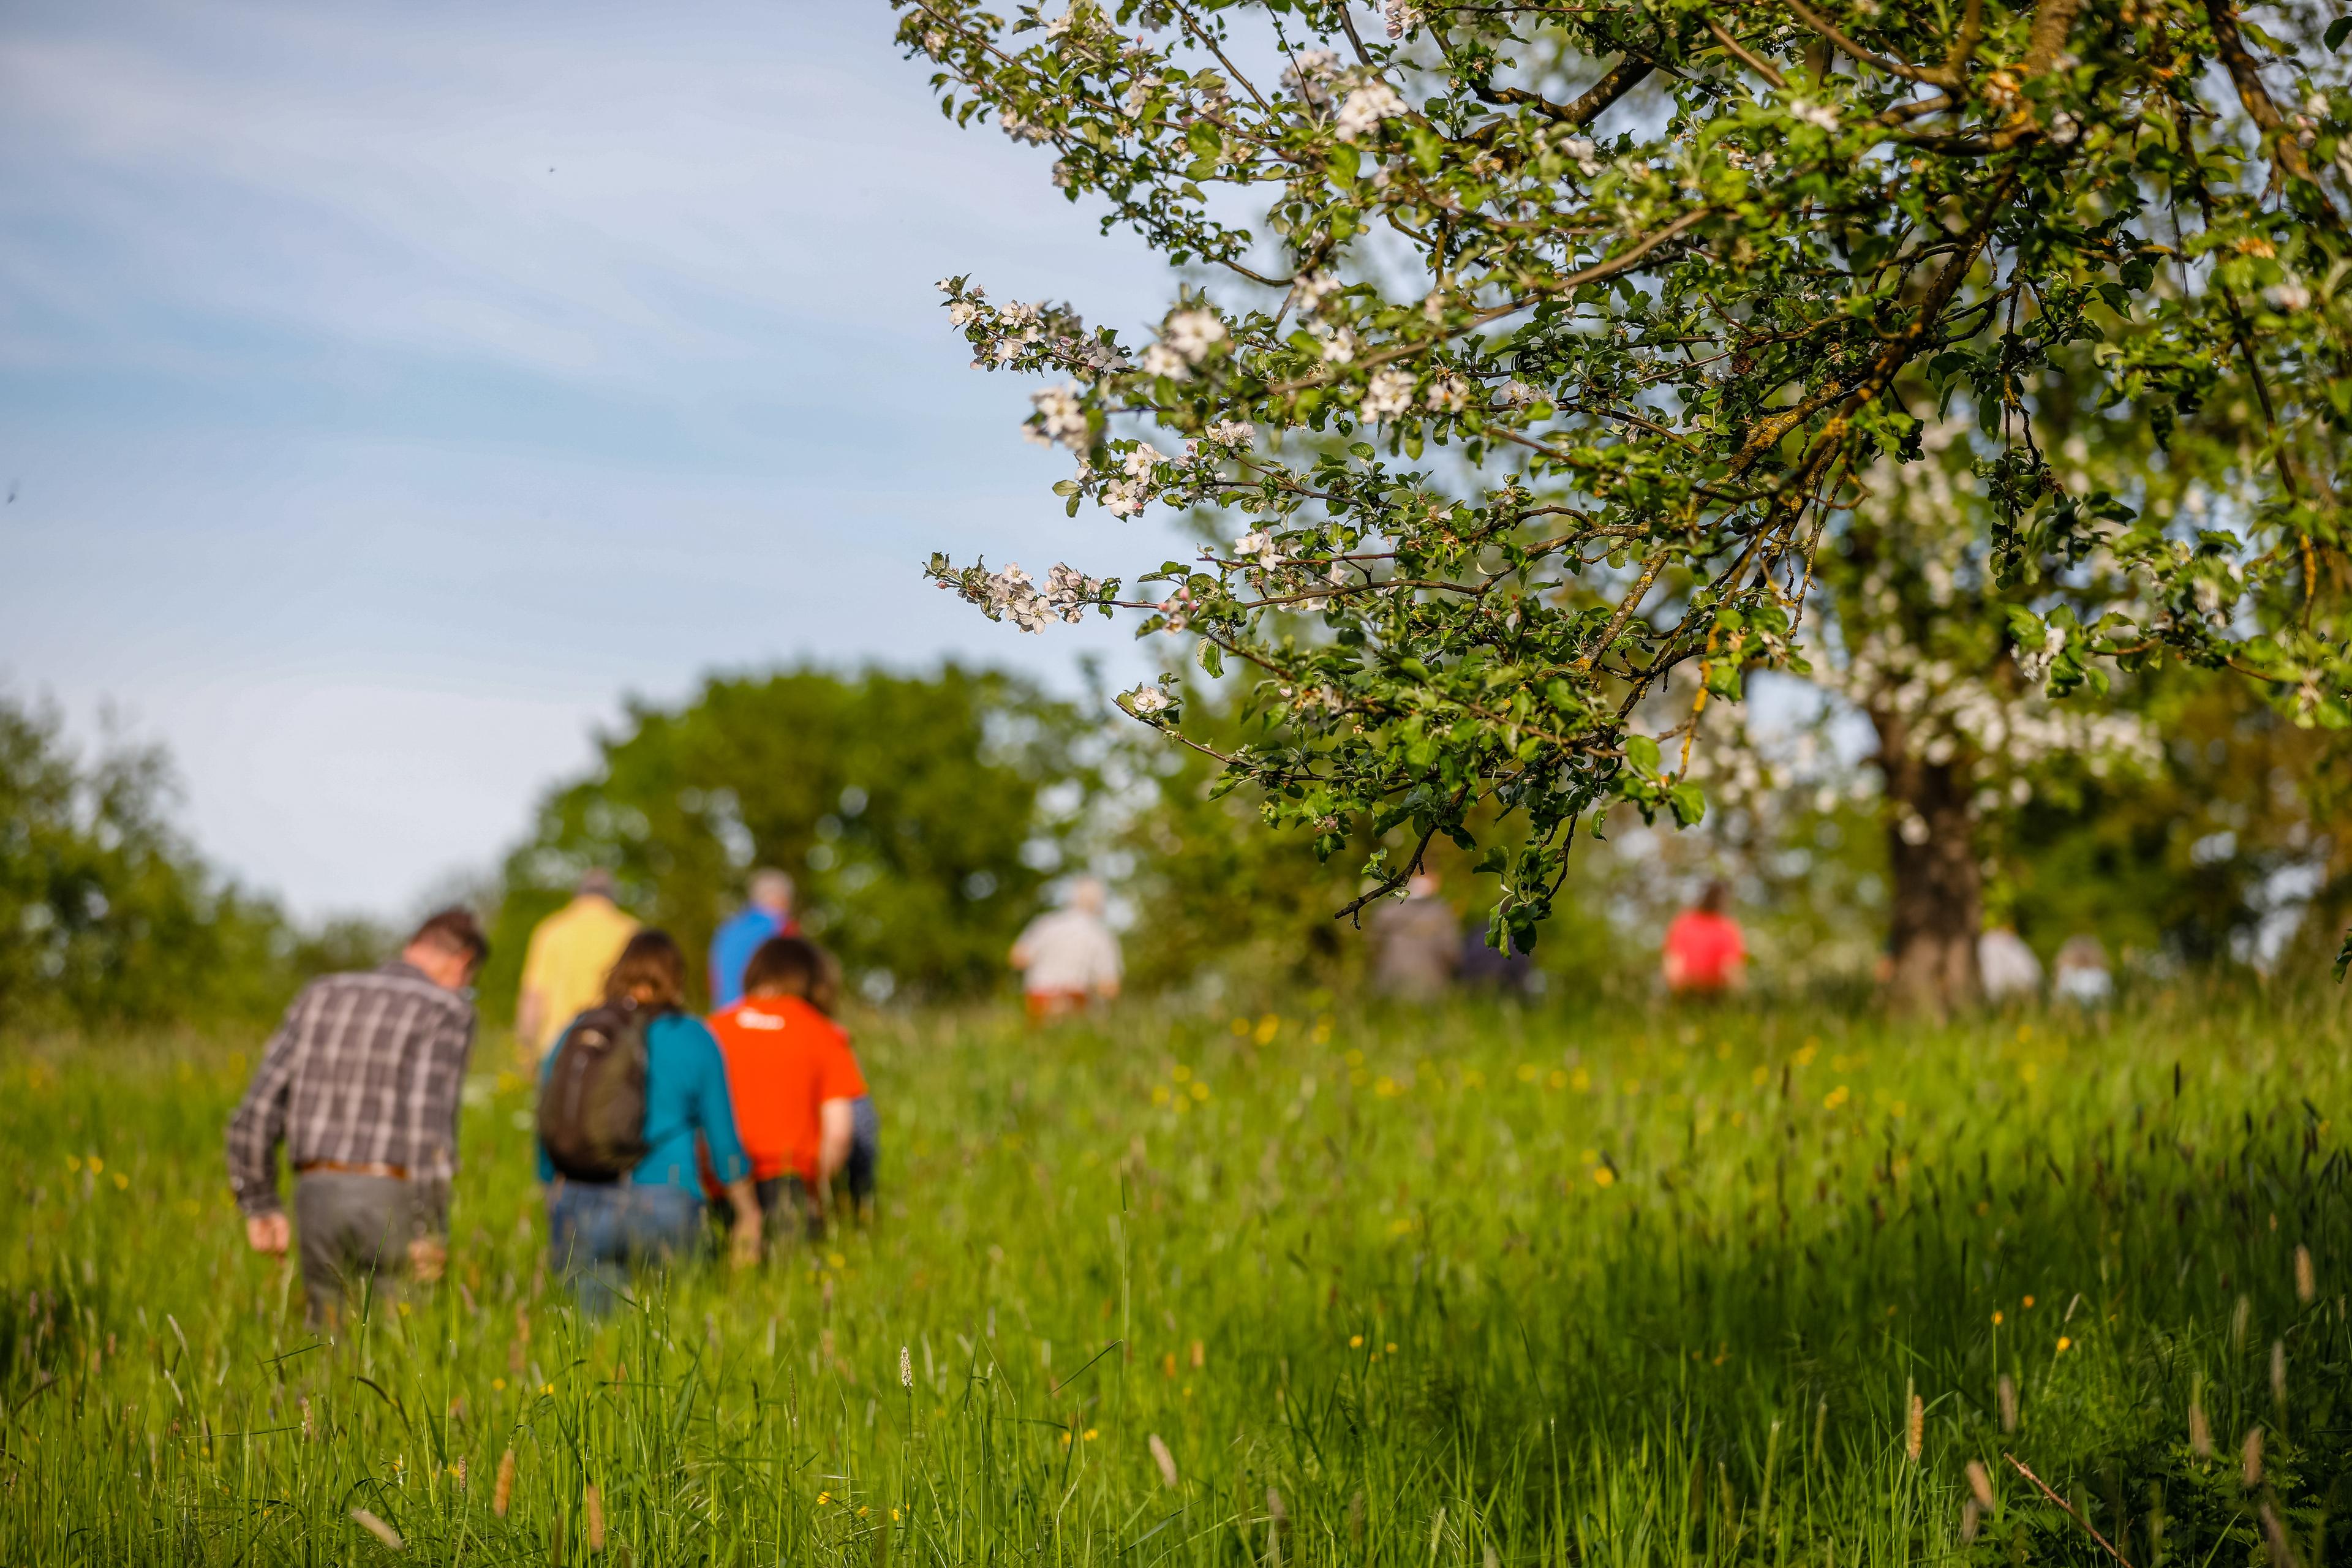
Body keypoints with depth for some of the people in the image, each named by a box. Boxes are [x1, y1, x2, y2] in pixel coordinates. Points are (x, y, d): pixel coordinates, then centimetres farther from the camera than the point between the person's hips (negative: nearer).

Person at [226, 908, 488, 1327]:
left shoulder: (320, 998, 12)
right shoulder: (448, 1011, -4)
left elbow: (259, 1108, 6)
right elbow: (428, 1112, -18)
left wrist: (260, 1205, 13)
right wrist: (430, 1229, -17)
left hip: (318, 1196, 4)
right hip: (395, 1202, -4)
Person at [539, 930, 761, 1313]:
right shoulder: (694, 1040, 7)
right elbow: (723, 1141, 10)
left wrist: (554, 1200, 28)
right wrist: (749, 1216, 21)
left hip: (577, 1205, 3)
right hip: (664, 1204, -2)